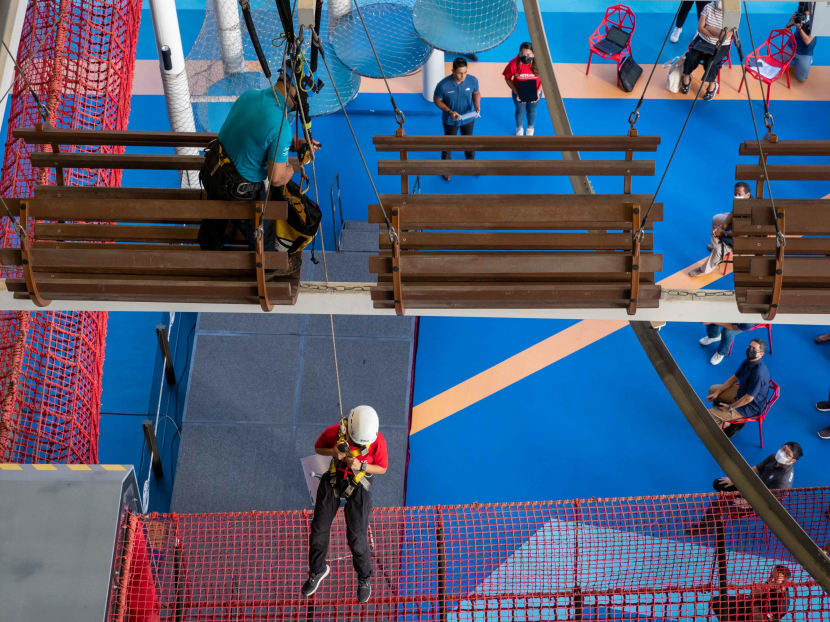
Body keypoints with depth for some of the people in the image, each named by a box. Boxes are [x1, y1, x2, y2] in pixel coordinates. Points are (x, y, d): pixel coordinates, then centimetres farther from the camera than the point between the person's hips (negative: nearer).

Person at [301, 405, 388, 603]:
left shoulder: (378, 441, -26)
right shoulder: (334, 432, -23)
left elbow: (382, 468, -9)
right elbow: (318, 448, -1)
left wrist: (361, 466, -28)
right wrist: (333, 452, -24)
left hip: (359, 483, -2)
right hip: (333, 478, 2)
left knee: (356, 538, -4)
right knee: (319, 529, 5)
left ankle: (364, 577, 24)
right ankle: (318, 570, 32)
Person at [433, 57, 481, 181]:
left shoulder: (473, 80, -23)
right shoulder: (443, 85, -32)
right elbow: (437, 100, -15)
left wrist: (477, 107, -19)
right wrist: (450, 112, -26)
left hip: (468, 118, 3)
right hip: (450, 120, -2)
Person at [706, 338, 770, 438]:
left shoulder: (759, 373, -35)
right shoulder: (748, 362, -7)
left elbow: (749, 398, -29)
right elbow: (734, 378, 8)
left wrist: (730, 407, -16)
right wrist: (716, 393, 3)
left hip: (750, 407, -9)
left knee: (708, 416, -12)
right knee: (712, 389, 20)